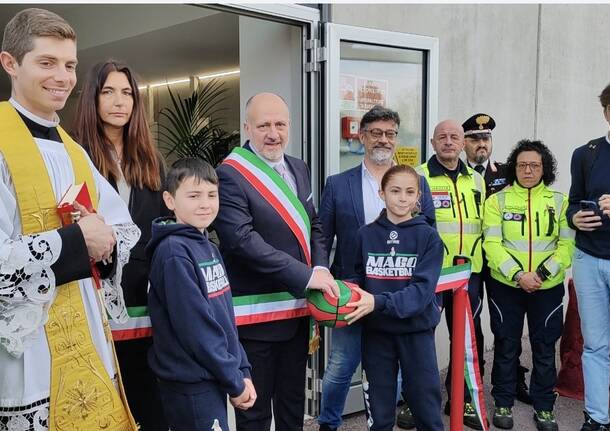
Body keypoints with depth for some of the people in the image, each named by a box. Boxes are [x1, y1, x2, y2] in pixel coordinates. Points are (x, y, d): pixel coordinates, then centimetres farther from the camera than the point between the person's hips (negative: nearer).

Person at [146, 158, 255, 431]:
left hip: (215, 380, 8)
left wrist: (242, 371, 8)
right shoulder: (173, 253, -18)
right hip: (191, 386, -8)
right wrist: (234, 381, -13)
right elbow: (195, 328, -20)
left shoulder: (209, 247, 9)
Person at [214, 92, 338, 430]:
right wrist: (306, 275, -23)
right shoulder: (231, 175, -14)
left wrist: (321, 267, -5)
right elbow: (242, 239, -24)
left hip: (297, 307, 7)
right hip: (255, 311, -7)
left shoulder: (299, 169, 10)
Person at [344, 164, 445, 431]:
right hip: (376, 331, 2)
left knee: (426, 408, 7)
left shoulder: (428, 236, -6)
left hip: (416, 330, -1)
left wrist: (379, 303, -27)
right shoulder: (366, 234, 0)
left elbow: (423, 289, -16)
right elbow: (358, 280, 5)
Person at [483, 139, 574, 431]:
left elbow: (567, 244, -2)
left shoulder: (560, 201, 3)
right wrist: (518, 275, -19)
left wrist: (543, 274, -16)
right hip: (506, 286, -1)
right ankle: (503, 404, 24)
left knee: (544, 347, 10)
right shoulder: (497, 200, -1)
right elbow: (492, 244, -8)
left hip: (548, 288, 1)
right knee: (506, 346, 9)